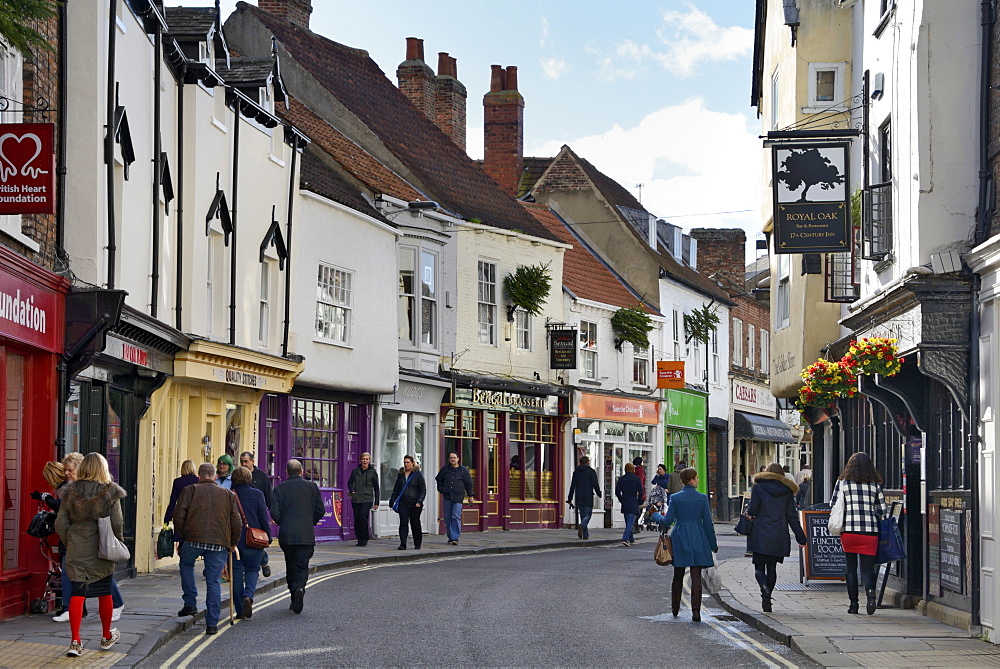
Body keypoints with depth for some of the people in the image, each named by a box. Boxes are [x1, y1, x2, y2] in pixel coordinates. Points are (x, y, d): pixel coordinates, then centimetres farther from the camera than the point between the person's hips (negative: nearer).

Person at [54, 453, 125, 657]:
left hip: (76, 549, 1)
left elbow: (61, 524, 0)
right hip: (101, 549, -1)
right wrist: (117, 543, 7)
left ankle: (75, 641, -6)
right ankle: (107, 636, 27)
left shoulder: (71, 491, -1)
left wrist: (69, 543, 13)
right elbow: (117, 524, -9)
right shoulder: (111, 492, -7)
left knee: (77, 593, 2)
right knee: (104, 592, 13)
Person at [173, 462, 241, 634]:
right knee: (213, 582, 5)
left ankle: (190, 604, 19)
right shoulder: (228, 494, 14)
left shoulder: (189, 490, 8)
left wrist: (181, 538, 12)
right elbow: (237, 522, 10)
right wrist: (233, 542, 20)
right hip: (220, 543, 1)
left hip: (194, 538, -1)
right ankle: (212, 624, 2)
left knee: (186, 564, 27)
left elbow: (179, 516, 1)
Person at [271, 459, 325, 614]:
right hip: (307, 535, 0)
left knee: (291, 566, 13)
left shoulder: (280, 488, -1)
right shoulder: (311, 486, 3)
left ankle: (294, 596, 16)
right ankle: (300, 588, -25)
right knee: (302, 566, 1)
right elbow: (320, 510, 3)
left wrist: (282, 524, 12)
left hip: (286, 535, 0)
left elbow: (275, 512, -7)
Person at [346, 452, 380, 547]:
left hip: (367, 499, -3)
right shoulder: (356, 471, 9)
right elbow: (350, 482, 18)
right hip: (356, 499, 3)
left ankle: (364, 539, -8)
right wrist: (352, 491, -3)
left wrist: (376, 502, 4)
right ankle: (360, 539, 15)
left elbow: (376, 488, 6)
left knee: (363, 517, -20)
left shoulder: (372, 472, 3)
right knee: (356, 519, 2)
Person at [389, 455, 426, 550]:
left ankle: (417, 544, 21)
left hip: (414, 503, -3)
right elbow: (396, 489, 19)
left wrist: (419, 501, -15)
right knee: (403, 523, -9)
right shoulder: (401, 475, 12)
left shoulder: (418, 475, -1)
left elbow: (423, 490, -3)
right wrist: (392, 501, 17)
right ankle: (403, 544, -13)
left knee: (415, 524, 6)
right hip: (403, 503, 3)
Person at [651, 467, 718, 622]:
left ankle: (675, 608, 28)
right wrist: (713, 544, 7)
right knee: (696, 577, -2)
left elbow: (667, 521, -3)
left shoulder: (675, 498, -4)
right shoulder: (702, 498, -5)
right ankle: (696, 611, -9)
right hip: (698, 539, -2)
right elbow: (708, 523, -3)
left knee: (678, 576, 16)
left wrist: (656, 516, 19)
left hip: (680, 539, 2)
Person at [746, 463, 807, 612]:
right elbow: (792, 516, 4)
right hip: (779, 537, 3)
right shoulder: (787, 491, 6)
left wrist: (748, 512, 19)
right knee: (772, 567, 13)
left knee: (759, 567, 4)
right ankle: (767, 600, 12)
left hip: (761, 536, -3)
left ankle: (764, 587, -26)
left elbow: (752, 511, -6)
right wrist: (801, 537, 7)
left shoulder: (759, 487, -2)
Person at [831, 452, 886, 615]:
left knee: (851, 567, 10)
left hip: (848, 530, 0)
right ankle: (870, 590, -27)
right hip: (870, 532, 0)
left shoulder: (842, 483, 3)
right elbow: (881, 510, 7)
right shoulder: (876, 485, 6)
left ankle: (853, 604, 8)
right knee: (867, 567, 3)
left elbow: (833, 506, 6)